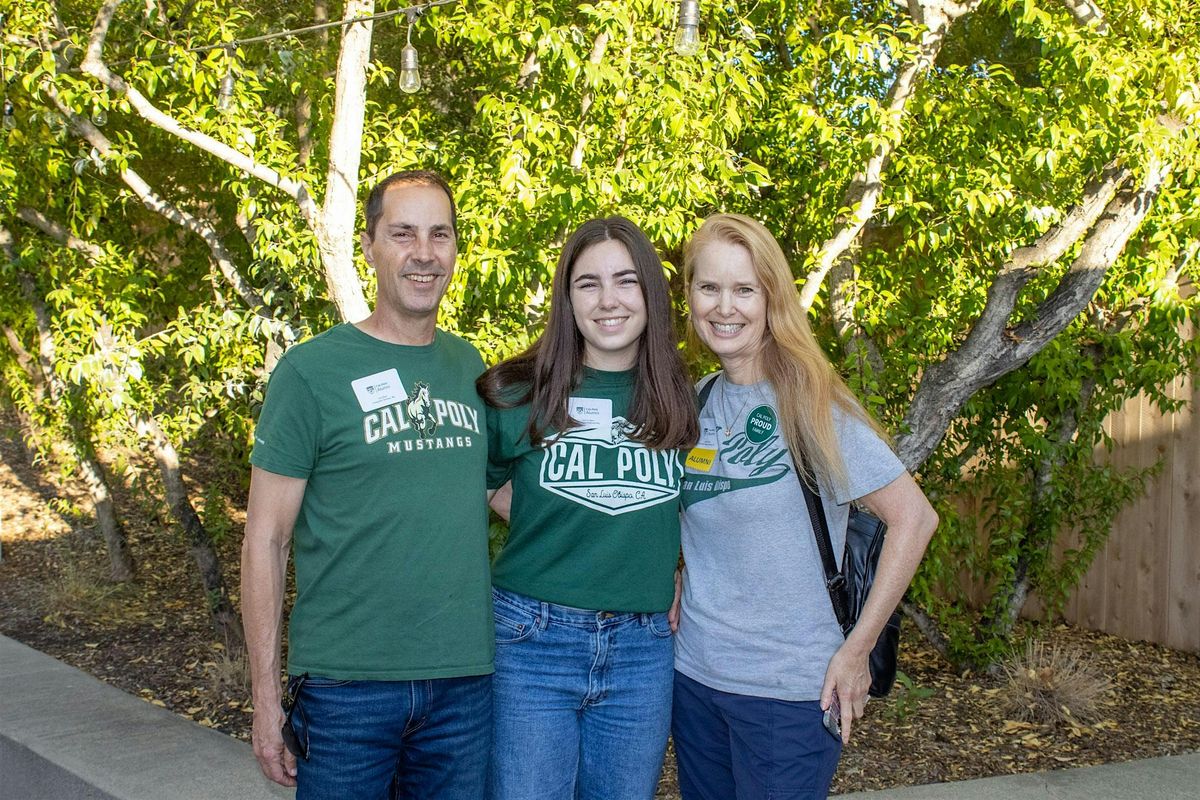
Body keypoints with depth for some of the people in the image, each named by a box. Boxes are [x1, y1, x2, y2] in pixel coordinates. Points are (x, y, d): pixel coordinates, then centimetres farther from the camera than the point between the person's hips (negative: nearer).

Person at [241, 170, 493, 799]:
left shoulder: (469, 366, 7)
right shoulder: (311, 370, -6)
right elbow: (265, 540, -5)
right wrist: (265, 697, -8)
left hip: (464, 678, 4)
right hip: (347, 684, -4)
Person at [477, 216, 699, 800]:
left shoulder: (682, 403, 4)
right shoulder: (519, 395, -3)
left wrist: (678, 583, 7)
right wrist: (546, 531, 1)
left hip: (641, 650, 3)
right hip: (533, 640, -2)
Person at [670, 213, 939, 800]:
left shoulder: (808, 403, -13)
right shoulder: (698, 400, 4)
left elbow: (913, 518, -14)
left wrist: (855, 651, -14)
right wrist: (677, 597, 6)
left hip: (788, 689, -5)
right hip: (695, 673, 5)